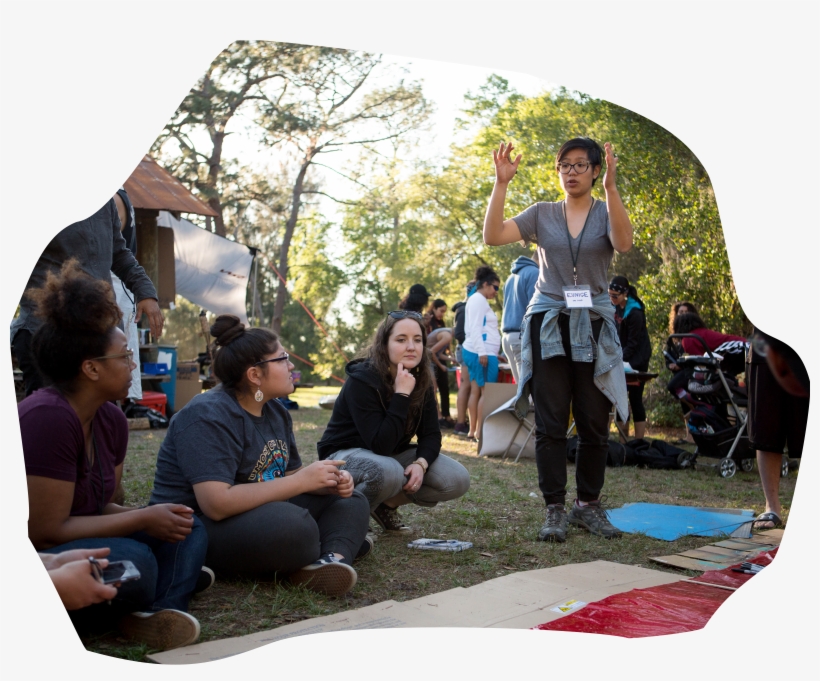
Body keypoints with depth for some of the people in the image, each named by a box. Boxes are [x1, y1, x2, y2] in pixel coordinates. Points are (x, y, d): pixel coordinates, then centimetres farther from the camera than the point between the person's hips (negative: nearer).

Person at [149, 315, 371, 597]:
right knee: (291, 523, -37)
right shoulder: (208, 416, -19)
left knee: (351, 501, 2)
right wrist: (301, 481, -26)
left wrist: (331, 483, -11)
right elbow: (216, 503, -30)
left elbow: (289, 476, 12)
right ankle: (341, 543, -7)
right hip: (200, 529, -10)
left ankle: (332, 558, -26)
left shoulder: (275, 411, 9)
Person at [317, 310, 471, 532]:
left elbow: (431, 434, -4)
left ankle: (387, 504, 6)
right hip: (345, 454, -6)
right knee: (388, 472, -40)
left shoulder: (421, 381, -7)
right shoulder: (362, 380, -26)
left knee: (458, 480, -12)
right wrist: (401, 395, -34)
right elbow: (380, 445, -31)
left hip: (392, 455, 7)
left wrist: (420, 463, -25)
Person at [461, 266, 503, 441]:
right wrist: (482, 352, -23)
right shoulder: (479, 300, -7)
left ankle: (472, 431, 6)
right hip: (482, 353, -10)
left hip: (477, 352, 10)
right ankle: (479, 432, -14)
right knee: (487, 392, -11)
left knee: (476, 391, 6)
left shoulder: (478, 300, 23)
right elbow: (475, 328, -16)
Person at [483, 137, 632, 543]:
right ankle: (555, 509, 3)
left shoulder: (607, 212, 6)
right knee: (551, 423, -2)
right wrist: (501, 184, -12)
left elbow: (624, 243, -17)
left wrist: (610, 188, -26)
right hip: (548, 325, 0)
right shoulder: (542, 214, 8)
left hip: (594, 327, 0)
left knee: (594, 423, 3)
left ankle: (589, 505, 17)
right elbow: (493, 236, -5)